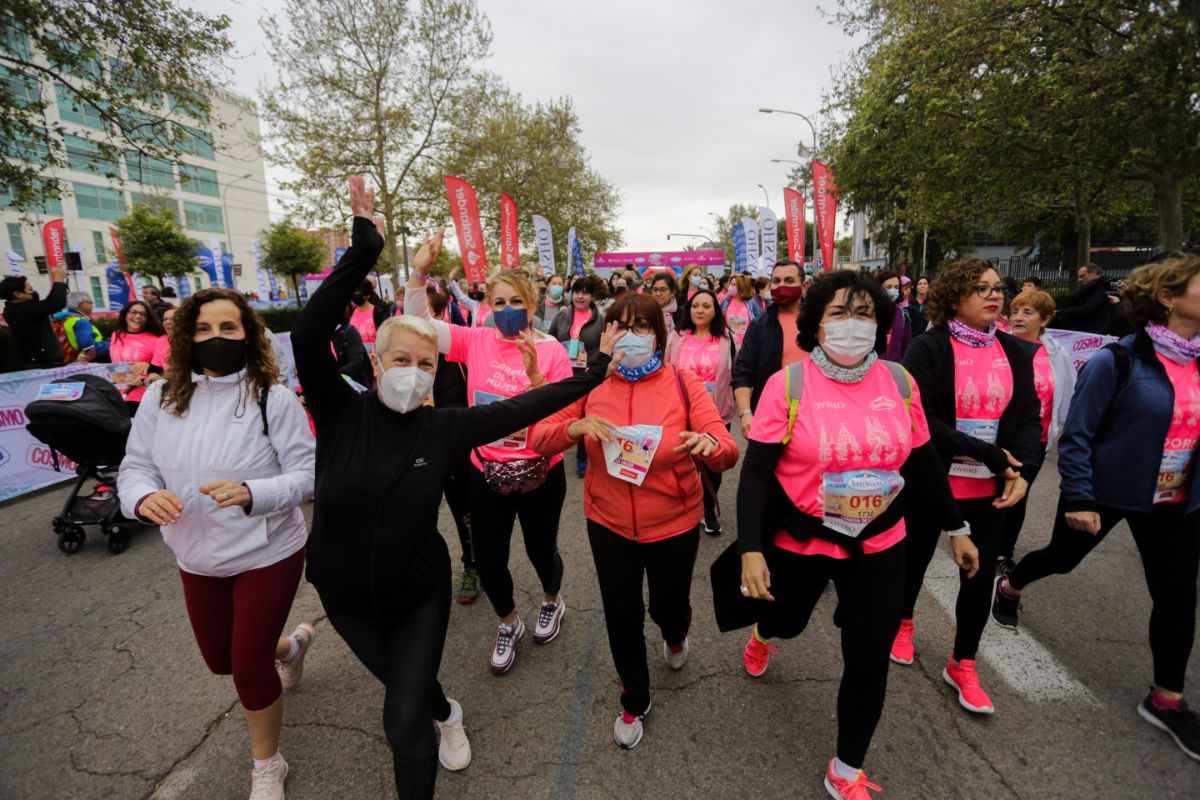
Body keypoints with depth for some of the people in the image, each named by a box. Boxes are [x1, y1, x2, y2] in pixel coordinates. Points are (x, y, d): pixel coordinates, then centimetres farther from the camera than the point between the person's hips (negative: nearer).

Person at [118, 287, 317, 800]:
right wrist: (144, 497, -22)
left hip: (268, 555, -5)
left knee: (249, 666, 3)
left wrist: (251, 493, -35)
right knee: (221, 660, 22)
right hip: (197, 559, 5)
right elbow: (134, 467, 0)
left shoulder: (273, 398, -18)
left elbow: (307, 475, -18)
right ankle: (292, 644, 57)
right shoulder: (160, 397, -6)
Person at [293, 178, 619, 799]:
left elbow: (524, 408, -14)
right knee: (406, 689, 27)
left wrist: (595, 373, -15)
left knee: (404, 727, 0)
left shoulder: (443, 428, -15)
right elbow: (308, 336, -31)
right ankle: (446, 714, 60)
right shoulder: (341, 414, -17)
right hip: (346, 597, 2)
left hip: (418, 594, -2)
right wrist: (364, 251, -36)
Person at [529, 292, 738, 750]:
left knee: (668, 606, 17)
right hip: (609, 524, 2)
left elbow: (728, 454, -15)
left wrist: (708, 444, -39)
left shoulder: (682, 384, -12)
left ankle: (675, 636, 59)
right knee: (621, 615, 13)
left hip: (674, 524, -1)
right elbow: (538, 439, -8)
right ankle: (634, 701, 42)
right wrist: (574, 427, -28)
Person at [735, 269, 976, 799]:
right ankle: (763, 633, 63)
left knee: (869, 662, 9)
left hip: (879, 545, 3)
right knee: (786, 622, 22)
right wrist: (750, 548, -23)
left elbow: (922, 462, 7)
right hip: (798, 541, -2)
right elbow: (756, 472, -16)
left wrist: (955, 528, 11)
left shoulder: (899, 381, -5)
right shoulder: (788, 384, -17)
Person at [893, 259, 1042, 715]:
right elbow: (920, 420, -20)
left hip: (989, 487, 4)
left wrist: (1024, 470, -15)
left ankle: (962, 665, 31)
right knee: (916, 557, 16)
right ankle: (903, 622, 45)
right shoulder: (928, 348, -13)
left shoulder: (1016, 352, 5)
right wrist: (987, 454, -21)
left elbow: (1029, 417, 1)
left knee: (980, 576, 11)